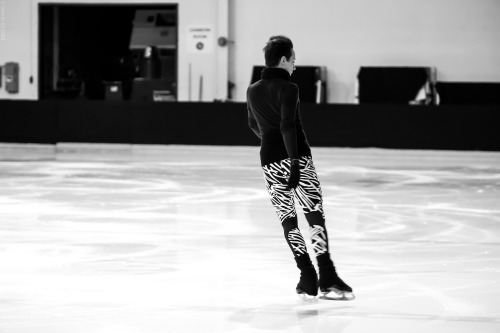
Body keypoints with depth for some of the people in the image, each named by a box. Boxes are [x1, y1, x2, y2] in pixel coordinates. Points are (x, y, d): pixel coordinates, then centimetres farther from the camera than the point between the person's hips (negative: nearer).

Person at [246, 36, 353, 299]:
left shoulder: (252, 91, 9)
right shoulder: (288, 88, -11)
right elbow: (288, 126, -20)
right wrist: (294, 161, -21)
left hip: (270, 161, 5)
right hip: (296, 158, -5)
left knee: (287, 220, 7)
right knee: (315, 214, 0)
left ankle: (308, 279, 2)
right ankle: (327, 277, -5)